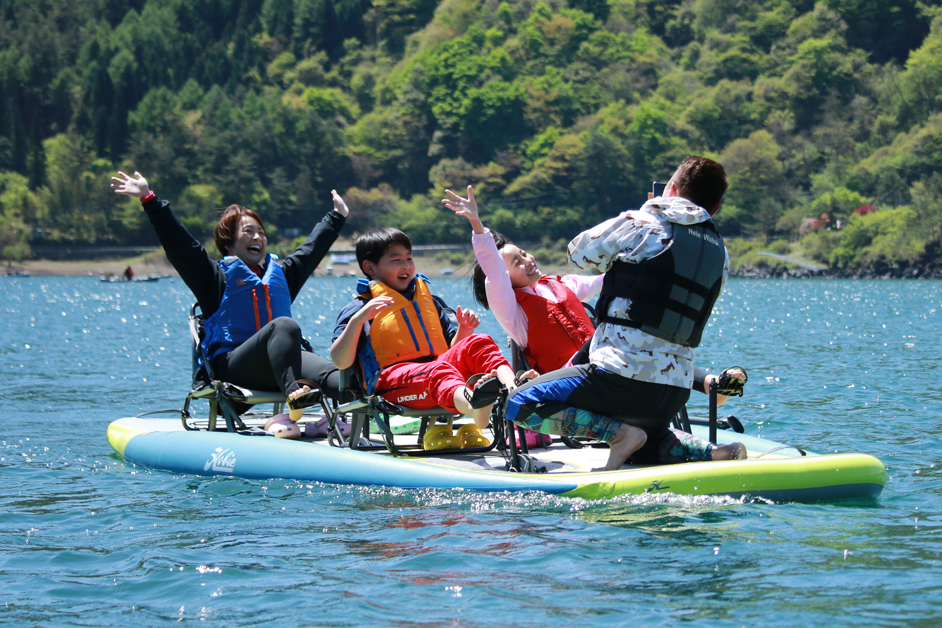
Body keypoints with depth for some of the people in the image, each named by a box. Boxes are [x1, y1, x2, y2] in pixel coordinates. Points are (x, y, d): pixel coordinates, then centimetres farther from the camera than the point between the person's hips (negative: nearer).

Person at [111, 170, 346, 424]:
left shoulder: (280, 274, 29)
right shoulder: (217, 277, 13)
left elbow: (312, 248, 44)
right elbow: (178, 244, 5)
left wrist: (337, 216, 57)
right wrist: (149, 200, -2)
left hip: (279, 365, 5)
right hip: (232, 365, -5)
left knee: (311, 365, -31)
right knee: (284, 325, -34)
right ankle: (293, 393, -61)